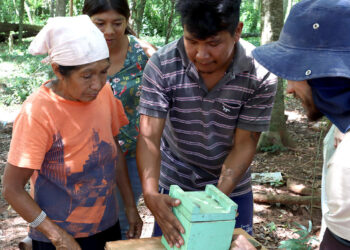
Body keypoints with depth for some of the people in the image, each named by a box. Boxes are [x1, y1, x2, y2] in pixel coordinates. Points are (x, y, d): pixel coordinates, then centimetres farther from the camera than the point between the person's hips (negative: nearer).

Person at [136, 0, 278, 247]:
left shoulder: (261, 75, -22)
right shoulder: (161, 66, -22)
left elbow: (244, 145, -17)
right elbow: (149, 137, -25)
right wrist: (151, 194, -39)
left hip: (231, 184, 1)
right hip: (174, 184, 0)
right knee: (168, 241, 15)